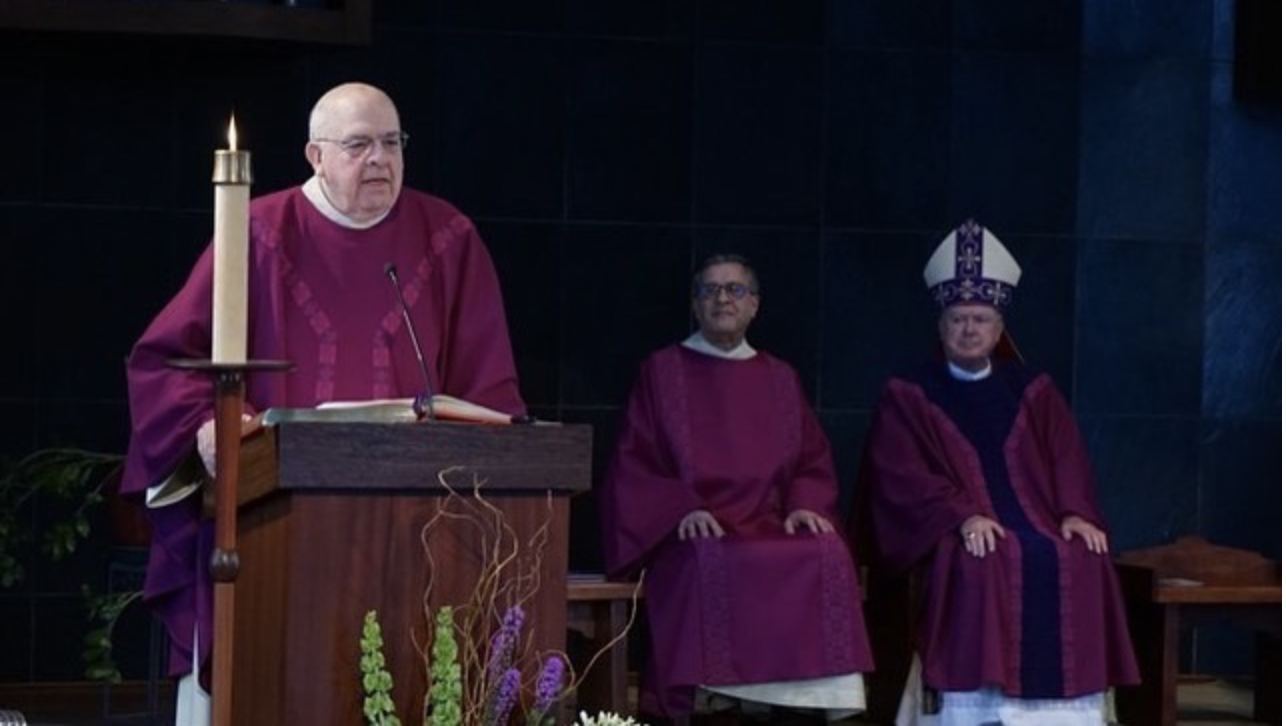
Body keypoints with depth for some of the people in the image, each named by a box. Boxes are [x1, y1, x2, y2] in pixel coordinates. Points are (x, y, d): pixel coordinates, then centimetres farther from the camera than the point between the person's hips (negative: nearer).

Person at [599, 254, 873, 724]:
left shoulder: (779, 379, 21)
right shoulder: (663, 371, 11)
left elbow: (813, 461, 17)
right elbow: (634, 465, 4)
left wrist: (804, 506, -6)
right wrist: (682, 509, -14)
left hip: (771, 526, 3)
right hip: (695, 535, -3)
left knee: (828, 557, -30)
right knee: (714, 564, -38)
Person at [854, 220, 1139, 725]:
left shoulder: (1033, 392, 19)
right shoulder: (907, 396, 8)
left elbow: (1066, 458, 9)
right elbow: (901, 476, -4)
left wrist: (1075, 513, -12)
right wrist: (962, 516, -20)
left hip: (1033, 520, 3)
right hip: (954, 534, -3)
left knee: (1082, 563, -26)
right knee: (981, 566, -36)